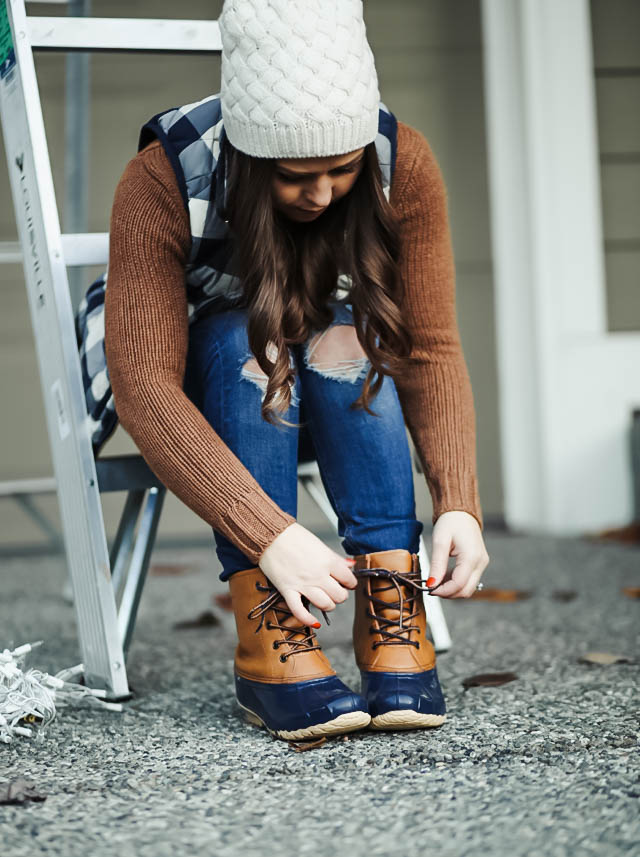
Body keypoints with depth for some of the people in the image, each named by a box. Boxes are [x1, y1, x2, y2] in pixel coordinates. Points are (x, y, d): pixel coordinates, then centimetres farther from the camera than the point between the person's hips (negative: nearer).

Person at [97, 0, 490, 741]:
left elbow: (432, 349, -21)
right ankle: (267, 636, -39)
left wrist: (458, 504, -36)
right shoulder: (161, 181, -30)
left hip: (343, 393, 2)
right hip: (202, 392, -2)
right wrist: (270, 536, -46)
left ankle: (392, 620, -35)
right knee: (252, 342, -33)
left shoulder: (403, 164, -21)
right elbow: (144, 388, -36)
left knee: (345, 335, -31)